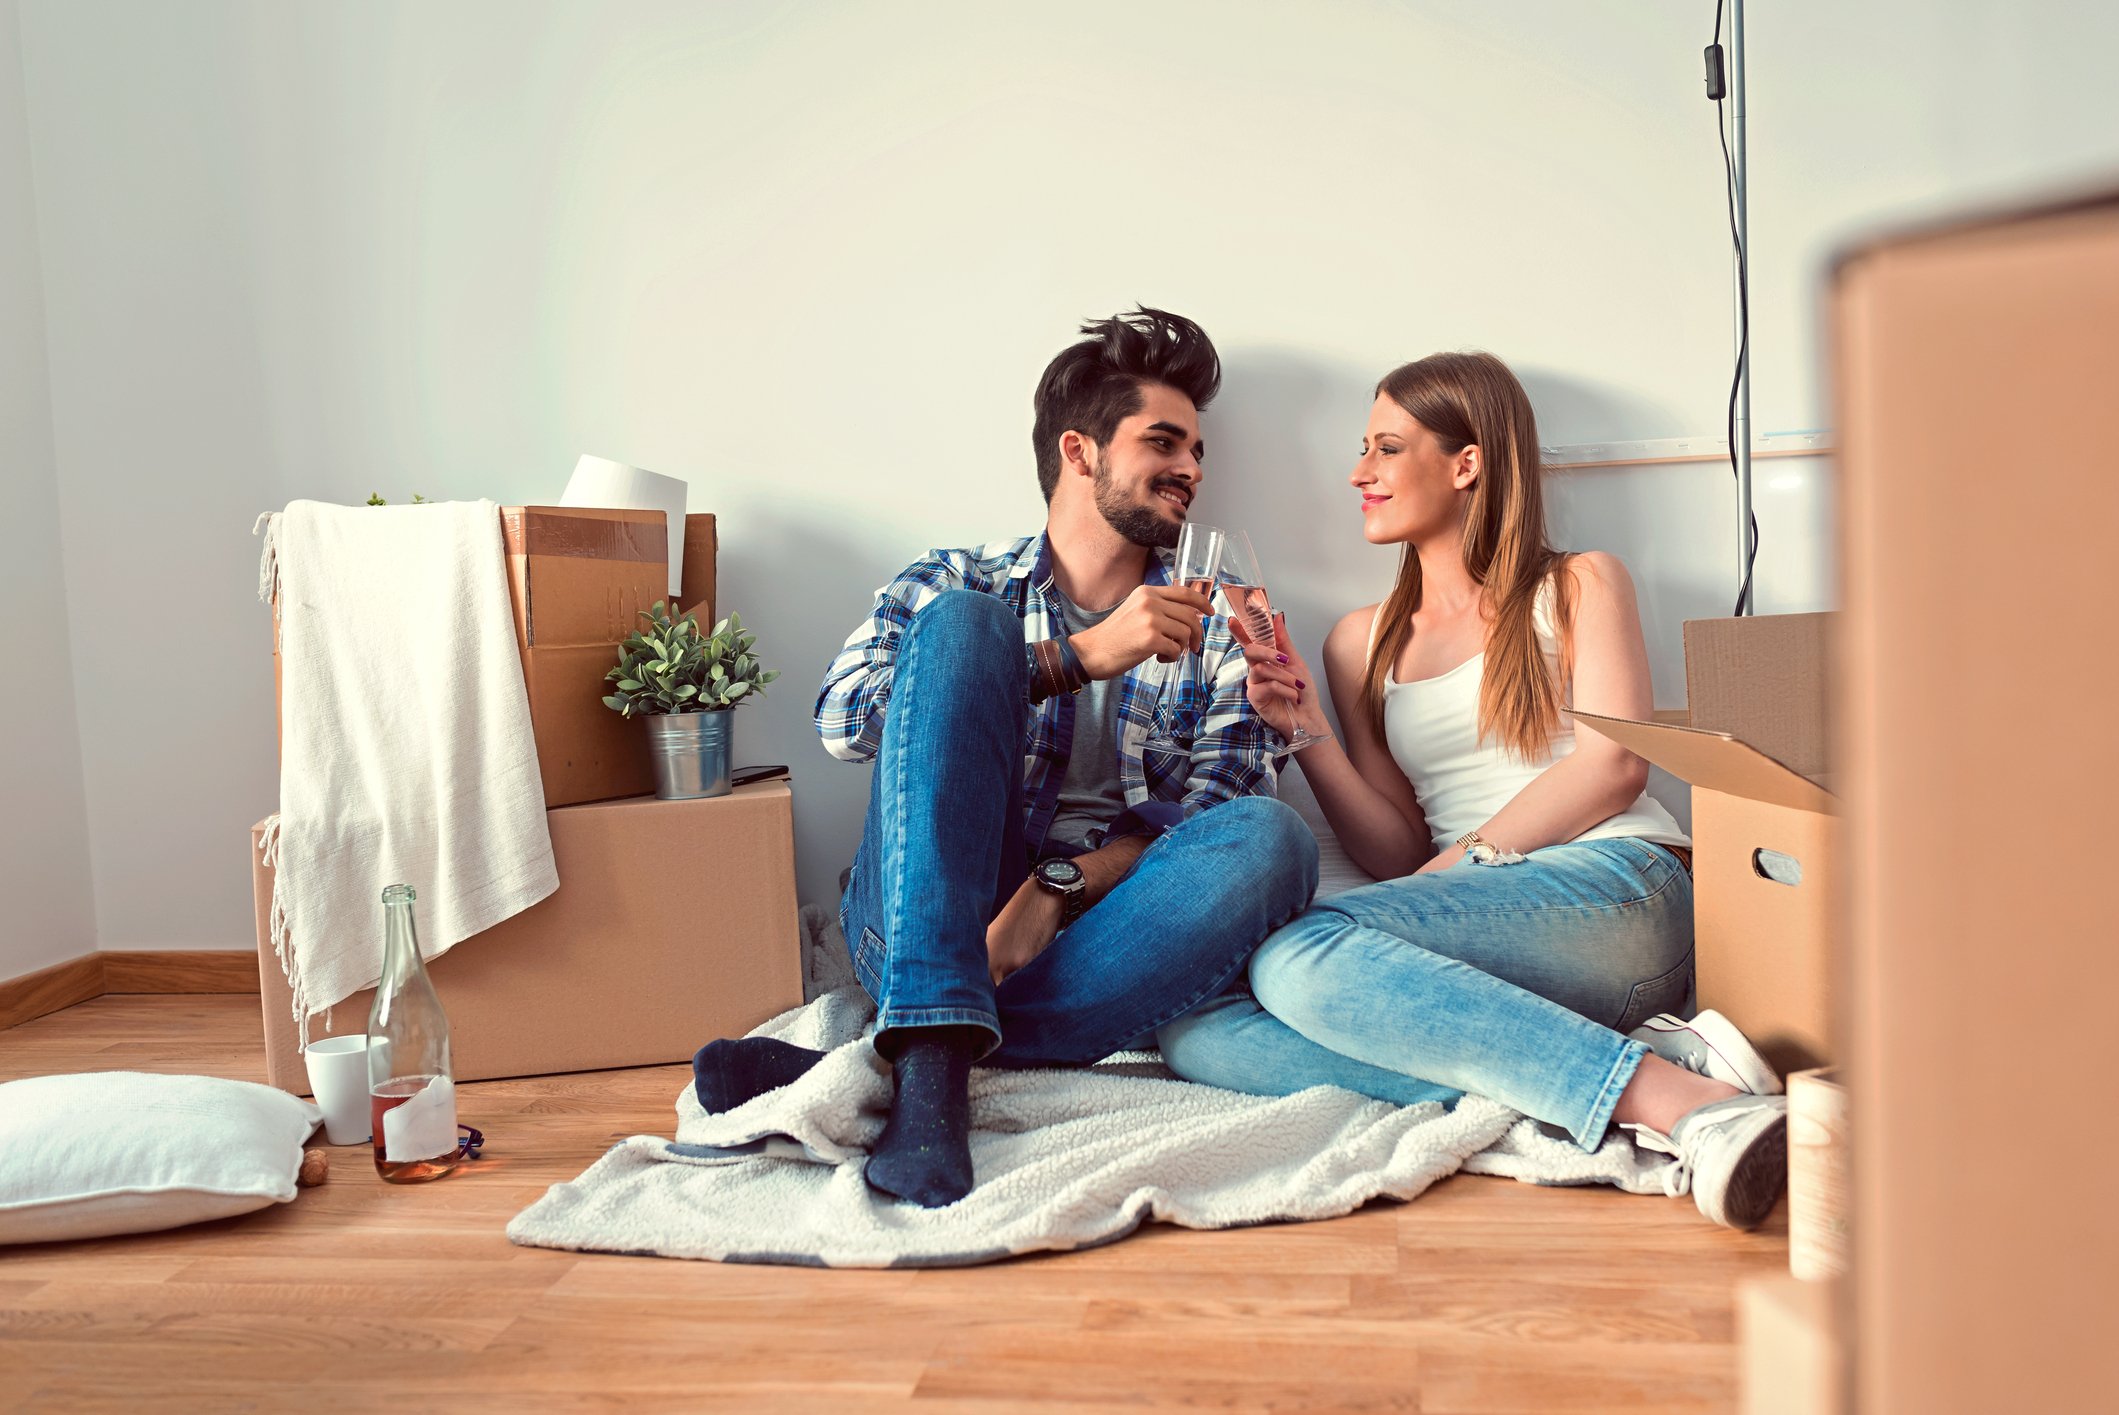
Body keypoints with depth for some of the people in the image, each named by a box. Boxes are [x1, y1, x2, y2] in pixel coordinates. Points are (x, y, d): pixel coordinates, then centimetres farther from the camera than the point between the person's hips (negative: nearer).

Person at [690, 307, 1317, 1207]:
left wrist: (1054, 892, -16)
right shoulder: (953, 585, 13)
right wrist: (1081, 656, -13)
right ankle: (934, 1054, -34)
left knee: (1270, 839, -27)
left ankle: (869, 1072, -32)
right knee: (963, 622, -18)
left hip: (1097, 935, 2)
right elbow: (844, 720, -7)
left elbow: (1204, 817, 3)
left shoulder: (1216, 626, 16)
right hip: (921, 934, -1)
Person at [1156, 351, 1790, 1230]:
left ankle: (1674, 1096, -31)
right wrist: (1307, 730, 4)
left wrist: (1461, 864, -10)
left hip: (1619, 889, -5)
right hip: (1479, 941, 5)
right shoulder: (1363, 643, 24)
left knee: (1301, 955, -32)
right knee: (1196, 1034, -24)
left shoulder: (1578, 586, 15)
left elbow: (1613, 766, -2)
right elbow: (1397, 855, 16)